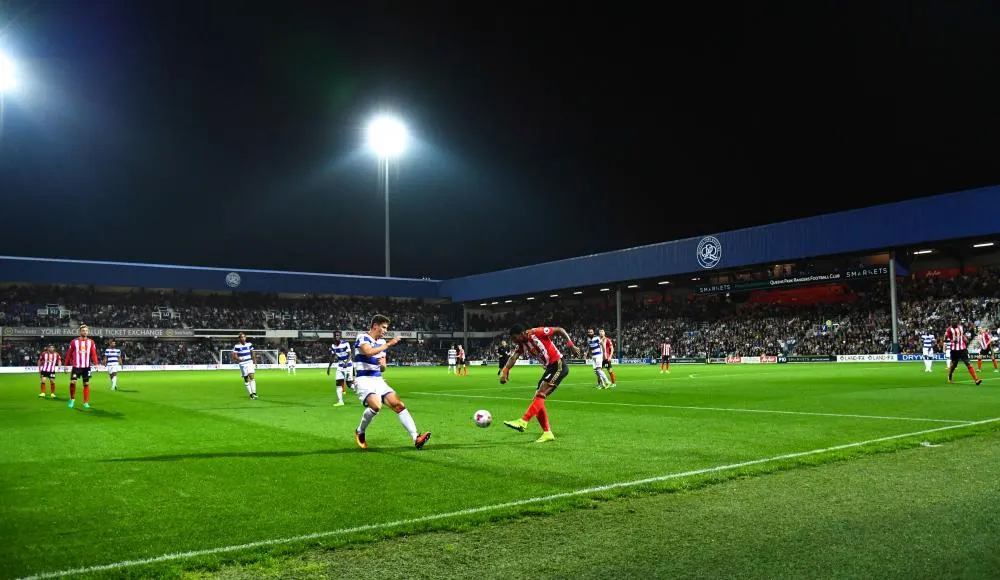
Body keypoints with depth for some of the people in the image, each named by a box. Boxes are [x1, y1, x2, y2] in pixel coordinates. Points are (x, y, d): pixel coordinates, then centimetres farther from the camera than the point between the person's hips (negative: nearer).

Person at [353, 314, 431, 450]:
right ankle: (360, 432, -1)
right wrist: (388, 344, -21)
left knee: (399, 405, -8)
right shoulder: (363, 337, -6)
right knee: (376, 405, -30)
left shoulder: (382, 342, 15)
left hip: (378, 380, 7)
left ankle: (416, 438, -13)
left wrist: (383, 365, -3)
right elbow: (368, 352, -29)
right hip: (364, 379, -7)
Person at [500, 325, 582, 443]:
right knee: (538, 399, 2)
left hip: (559, 366, -9)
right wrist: (505, 371, -28)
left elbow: (559, 329, -8)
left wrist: (571, 345, -14)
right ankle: (547, 432, 6)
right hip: (549, 368, 9)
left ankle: (523, 422, -24)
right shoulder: (521, 345, 6)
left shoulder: (537, 333, -14)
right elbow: (513, 357, -10)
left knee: (540, 394, -19)